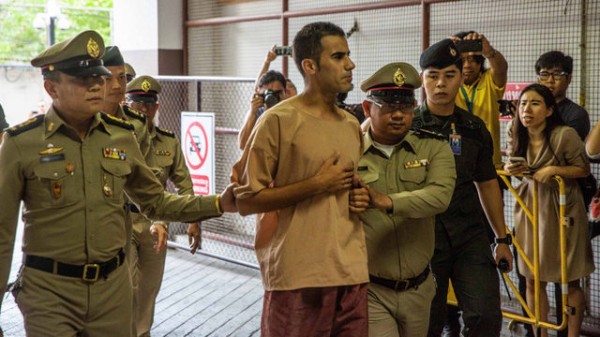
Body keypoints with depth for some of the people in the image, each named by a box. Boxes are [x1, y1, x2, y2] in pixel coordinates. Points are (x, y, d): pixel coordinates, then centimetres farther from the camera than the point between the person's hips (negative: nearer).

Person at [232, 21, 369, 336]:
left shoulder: (351, 125, 13)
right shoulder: (278, 120, -9)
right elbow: (246, 200, -10)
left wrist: (360, 198, 4)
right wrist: (316, 185, -14)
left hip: (352, 272, 6)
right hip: (298, 275, -6)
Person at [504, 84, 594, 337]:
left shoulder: (565, 135, -17)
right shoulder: (519, 136, 1)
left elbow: (584, 169, -8)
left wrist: (553, 169, -21)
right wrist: (513, 170, -6)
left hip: (563, 210, -5)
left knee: (569, 281, 3)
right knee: (533, 280, 8)